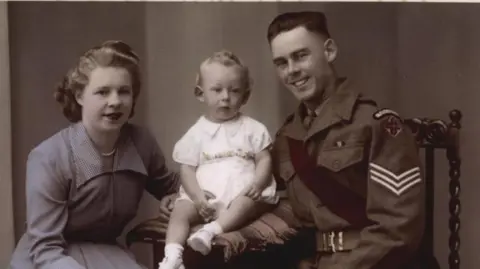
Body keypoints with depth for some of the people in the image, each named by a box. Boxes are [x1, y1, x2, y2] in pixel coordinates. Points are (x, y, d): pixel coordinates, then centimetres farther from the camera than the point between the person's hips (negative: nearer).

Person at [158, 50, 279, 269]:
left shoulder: (252, 128, 9)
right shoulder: (196, 132, 10)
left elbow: (264, 160, 4)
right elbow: (187, 168, 5)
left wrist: (257, 184, -17)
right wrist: (197, 194, -13)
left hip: (242, 192, -1)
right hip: (205, 196, 2)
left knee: (247, 202, -34)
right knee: (181, 210, -22)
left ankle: (211, 231, -50)